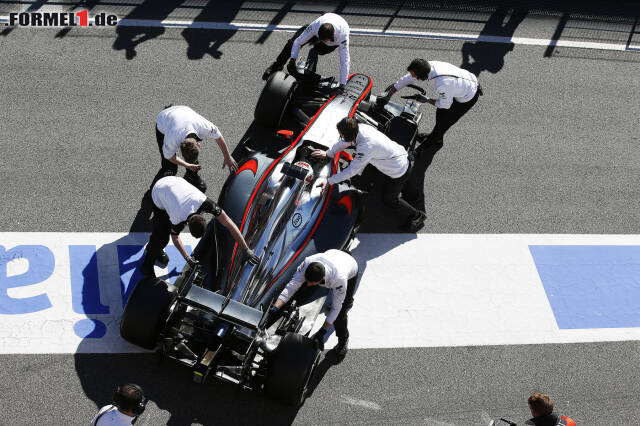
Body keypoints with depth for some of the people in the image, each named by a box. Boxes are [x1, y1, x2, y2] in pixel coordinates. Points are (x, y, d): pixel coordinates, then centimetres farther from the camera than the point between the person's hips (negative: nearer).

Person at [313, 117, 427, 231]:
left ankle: (417, 215, 29)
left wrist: (329, 181, -24)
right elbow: (344, 142, 8)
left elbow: (352, 170, -29)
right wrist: (327, 153, 9)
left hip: (399, 172, -7)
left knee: (388, 199, 16)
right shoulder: (360, 128, -13)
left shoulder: (366, 146, -37)